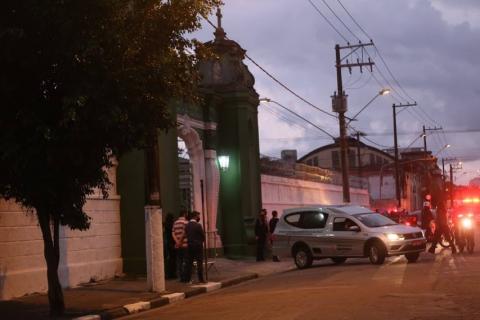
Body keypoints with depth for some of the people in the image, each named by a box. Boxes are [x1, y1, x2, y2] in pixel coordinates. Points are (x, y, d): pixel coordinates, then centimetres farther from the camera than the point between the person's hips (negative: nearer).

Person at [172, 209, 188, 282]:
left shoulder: (175, 223, 11)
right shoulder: (185, 222, -9)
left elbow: (173, 233, 4)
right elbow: (184, 233, -17)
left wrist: (177, 241, -4)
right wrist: (180, 241, -7)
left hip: (178, 246, 6)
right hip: (185, 245, -6)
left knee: (179, 262, 10)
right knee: (185, 262, -3)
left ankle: (180, 278, 12)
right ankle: (185, 278, -4)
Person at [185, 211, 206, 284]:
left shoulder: (187, 225, 4)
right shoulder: (198, 225, -14)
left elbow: (186, 235, 6)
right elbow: (203, 235, -9)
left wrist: (190, 241, 13)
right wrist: (202, 240, 10)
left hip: (190, 245, 6)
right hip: (198, 245, -6)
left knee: (190, 262, 10)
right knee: (199, 263, -1)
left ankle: (188, 279, 11)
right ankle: (201, 279, -1)